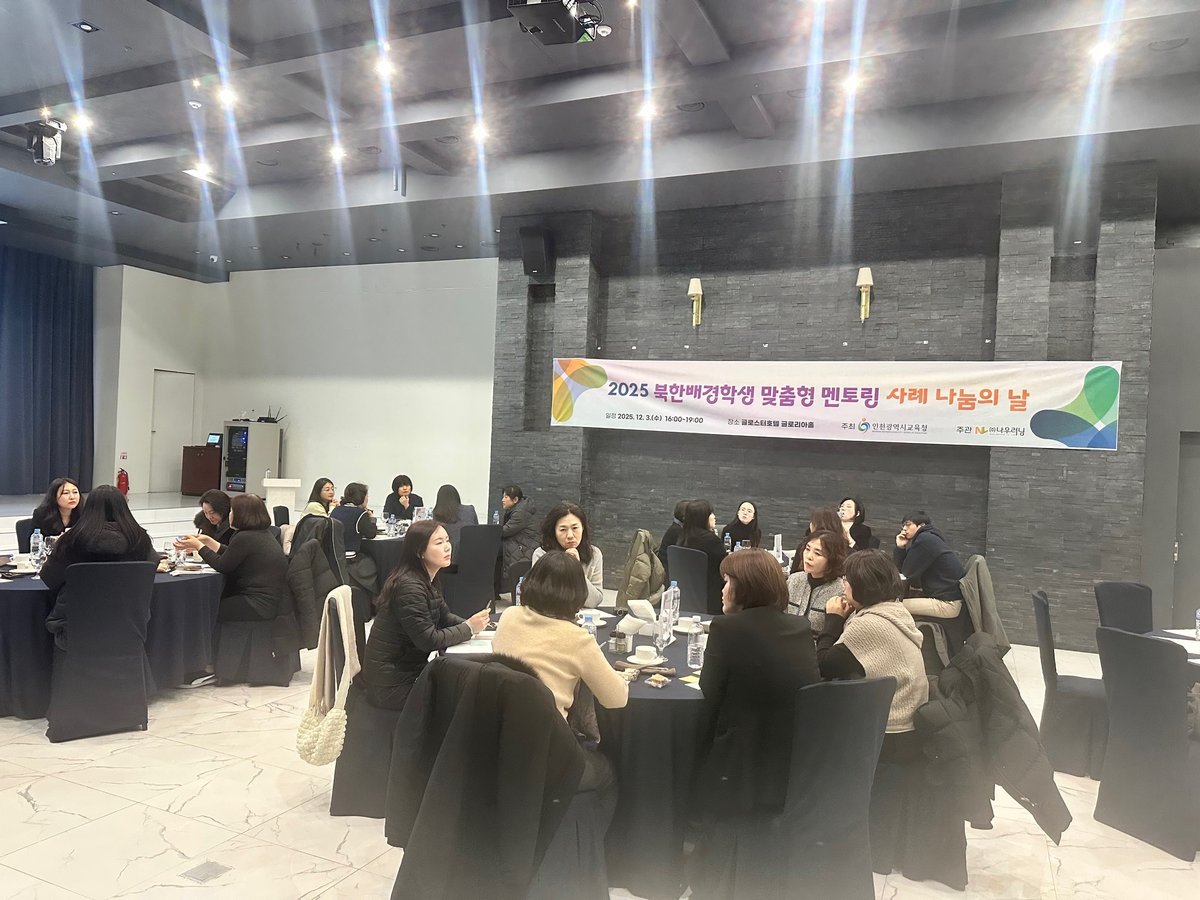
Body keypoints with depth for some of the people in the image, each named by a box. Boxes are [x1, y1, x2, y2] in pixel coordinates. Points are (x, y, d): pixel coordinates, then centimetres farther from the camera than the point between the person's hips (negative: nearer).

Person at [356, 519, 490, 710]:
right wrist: (469, 628, -18)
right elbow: (428, 640, -25)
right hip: (390, 683, -9)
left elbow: (445, 617, 10)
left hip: (407, 667, 9)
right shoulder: (409, 586, -25)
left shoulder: (429, 580, 6)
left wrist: (473, 624, -9)